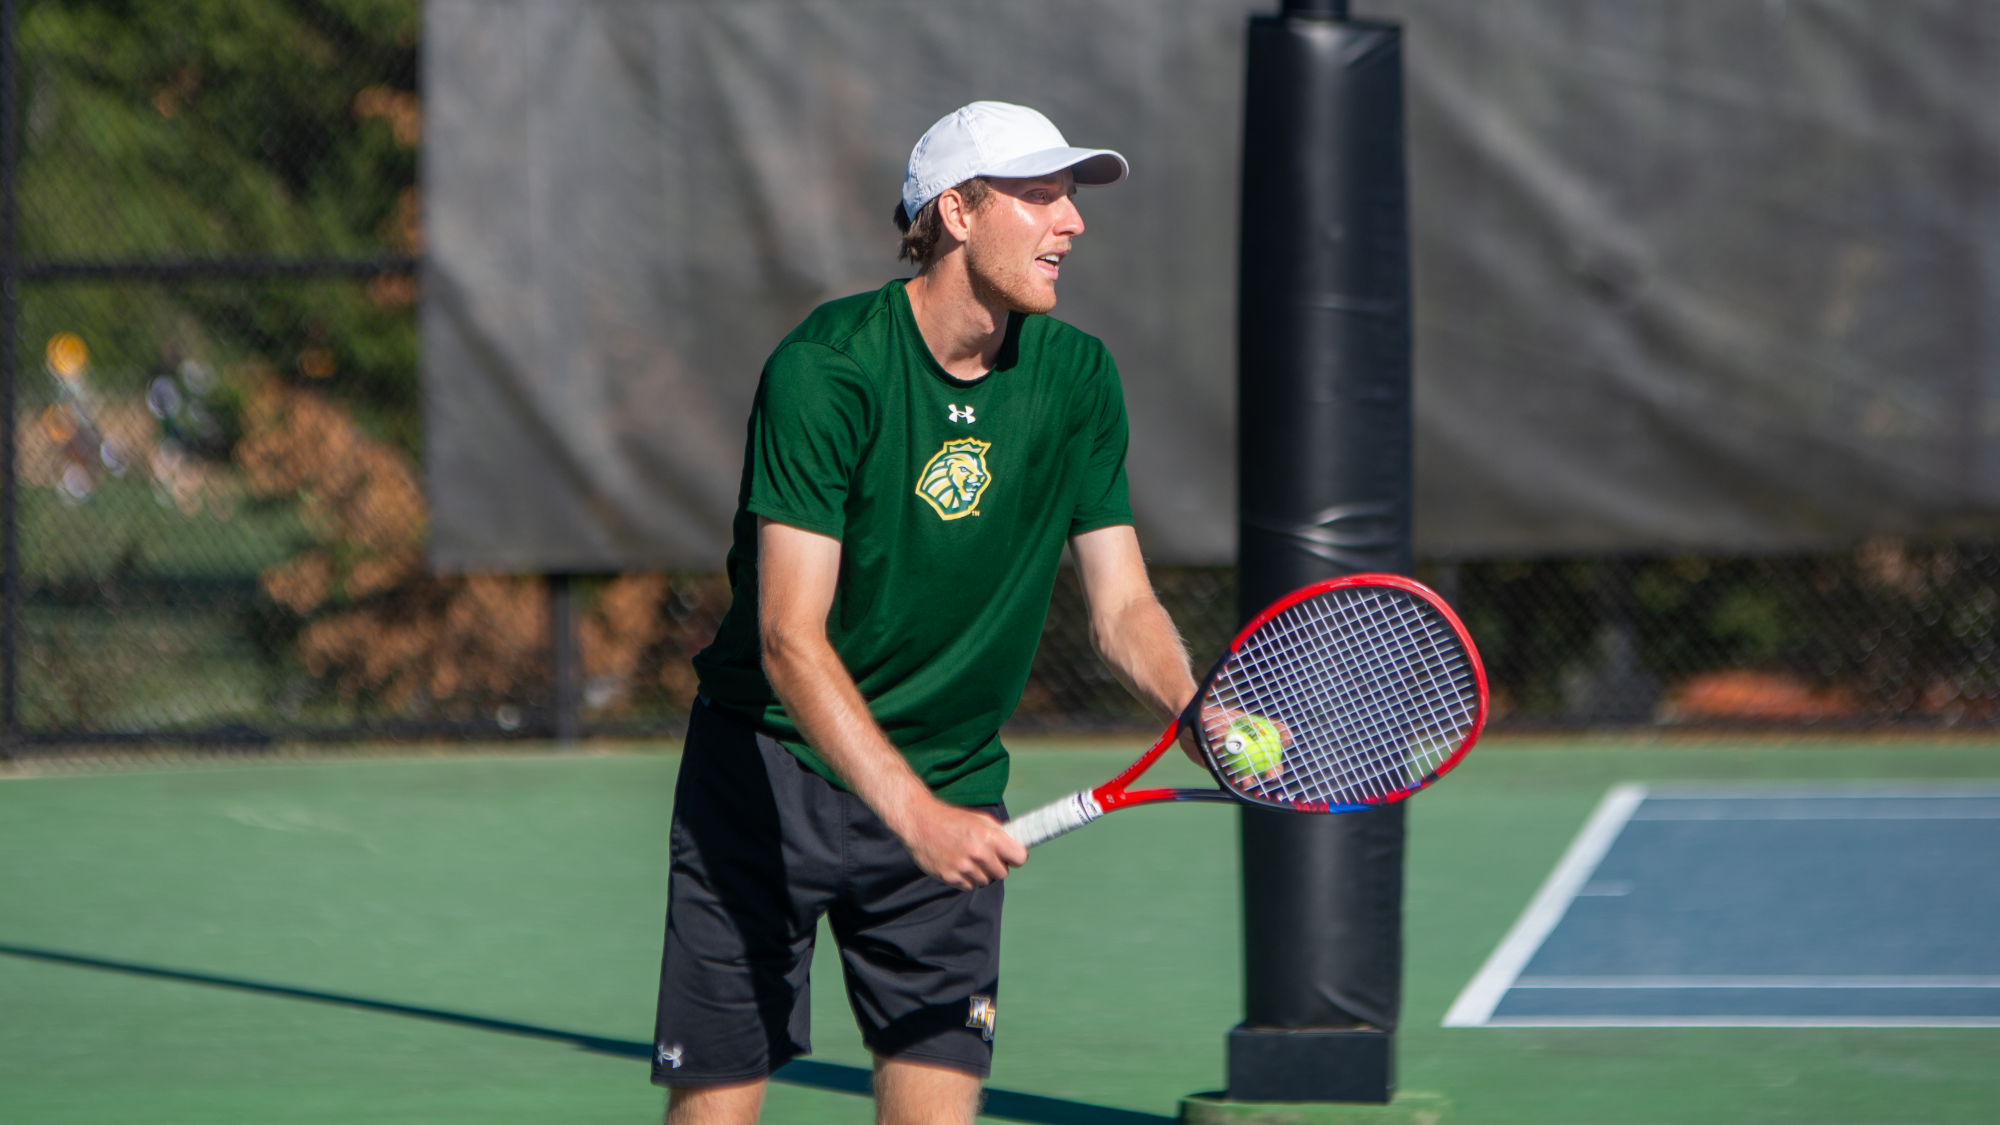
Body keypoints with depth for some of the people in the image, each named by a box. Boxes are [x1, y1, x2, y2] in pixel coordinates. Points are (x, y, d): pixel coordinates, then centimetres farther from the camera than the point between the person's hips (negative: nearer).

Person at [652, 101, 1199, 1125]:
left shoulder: (1076, 379, -1)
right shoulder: (824, 369, -18)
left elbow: (1121, 608, 1)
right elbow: (789, 639, -24)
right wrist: (913, 813, -35)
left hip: (951, 798, 4)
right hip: (771, 768, -4)